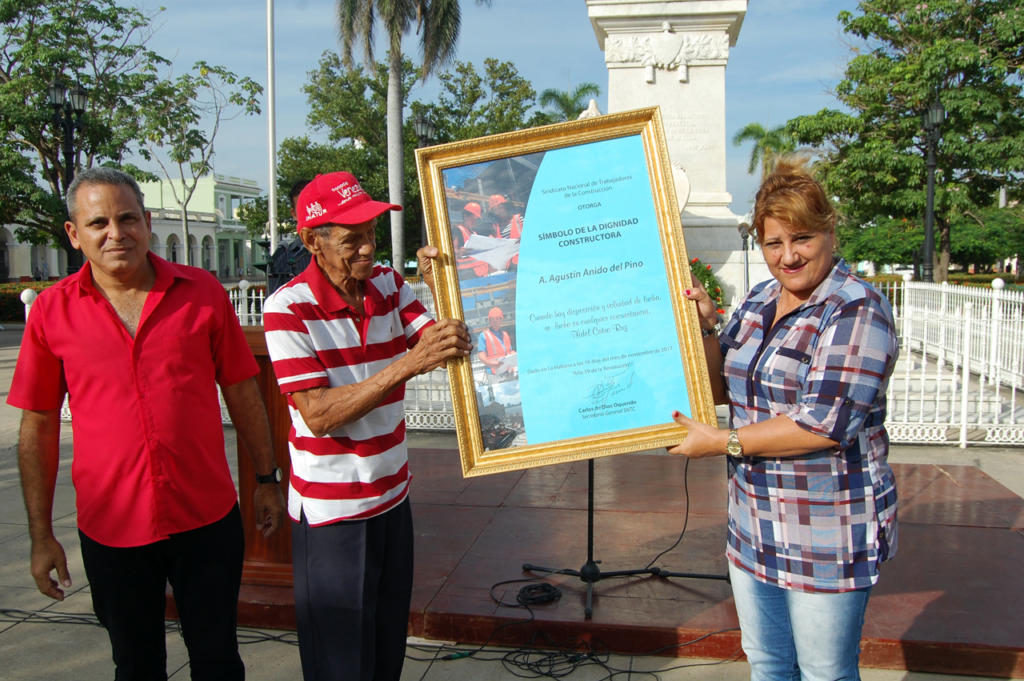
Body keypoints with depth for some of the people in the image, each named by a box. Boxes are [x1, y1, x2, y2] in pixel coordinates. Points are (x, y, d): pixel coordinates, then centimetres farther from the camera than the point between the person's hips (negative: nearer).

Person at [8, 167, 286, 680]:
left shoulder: (202, 292, -4)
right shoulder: (51, 311, -4)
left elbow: (242, 392, 3)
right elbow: (38, 428, 2)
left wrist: (266, 479, 6)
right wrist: (41, 536, 2)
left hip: (208, 518, 0)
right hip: (112, 529, 1)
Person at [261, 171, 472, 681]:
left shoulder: (389, 285, 0)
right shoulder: (288, 308, -17)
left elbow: (454, 350, -3)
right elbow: (317, 415, -24)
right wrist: (408, 363, -33)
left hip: (392, 496, 5)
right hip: (330, 512, -5)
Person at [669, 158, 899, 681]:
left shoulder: (857, 310, -16)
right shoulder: (758, 301, 8)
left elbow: (827, 423, -24)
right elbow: (723, 387, 14)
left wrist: (723, 442, -19)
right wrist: (705, 326, -2)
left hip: (827, 535, -7)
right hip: (754, 529, 7)